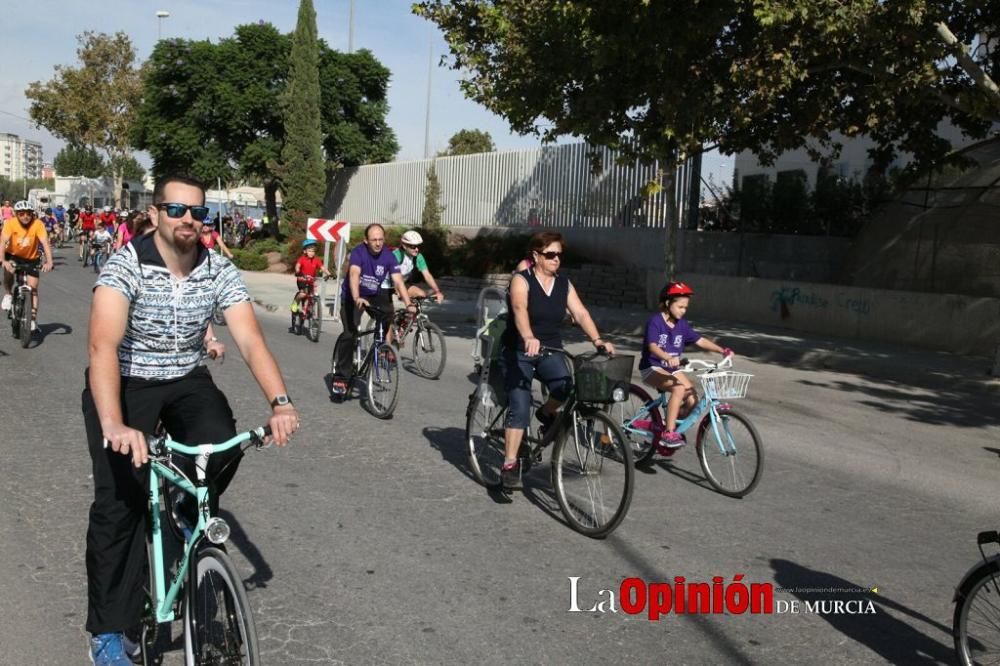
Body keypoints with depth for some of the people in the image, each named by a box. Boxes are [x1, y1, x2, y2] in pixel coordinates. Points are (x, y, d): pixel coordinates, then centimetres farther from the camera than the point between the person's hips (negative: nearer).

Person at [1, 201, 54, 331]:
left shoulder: (38, 224, -24)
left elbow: (45, 243, -31)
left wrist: (49, 262, -45)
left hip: (32, 258, 0)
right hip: (13, 255, 0)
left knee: (33, 288, -5)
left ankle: (33, 318, 5)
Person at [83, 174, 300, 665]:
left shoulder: (220, 271, -11)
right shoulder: (125, 265, -22)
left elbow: (251, 340, -19)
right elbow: (103, 345, -35)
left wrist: (280, 402, -37)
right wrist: (114, 425, -50)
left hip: (187, 381, 3)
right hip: (124, 384, -3)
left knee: (224, 447, -26)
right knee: (119, 500, -15)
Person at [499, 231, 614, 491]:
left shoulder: (564, 284, 5)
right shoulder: (521, 280, -11)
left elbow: (580, 313, -6)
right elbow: (519, 310, -30)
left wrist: (597, 339, -24)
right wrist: (529, 338, -49)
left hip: (550, 351, 4)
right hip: (518, 352, -4)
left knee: (566, 386, -26)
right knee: (520, 408, -16)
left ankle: (546, 413, 7)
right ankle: (509, 466, -9)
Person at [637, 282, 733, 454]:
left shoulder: (682, 325, 6)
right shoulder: (655, 321, -15)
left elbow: (700, 340, 6)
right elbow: (652, 346, -28)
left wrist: (722, 350, -7)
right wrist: (668, 358, -47)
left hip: (671, 369, 7)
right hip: (652, 369, -7)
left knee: (692, 400, -10)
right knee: (679, 388, -32)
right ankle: (669, 433, -27)